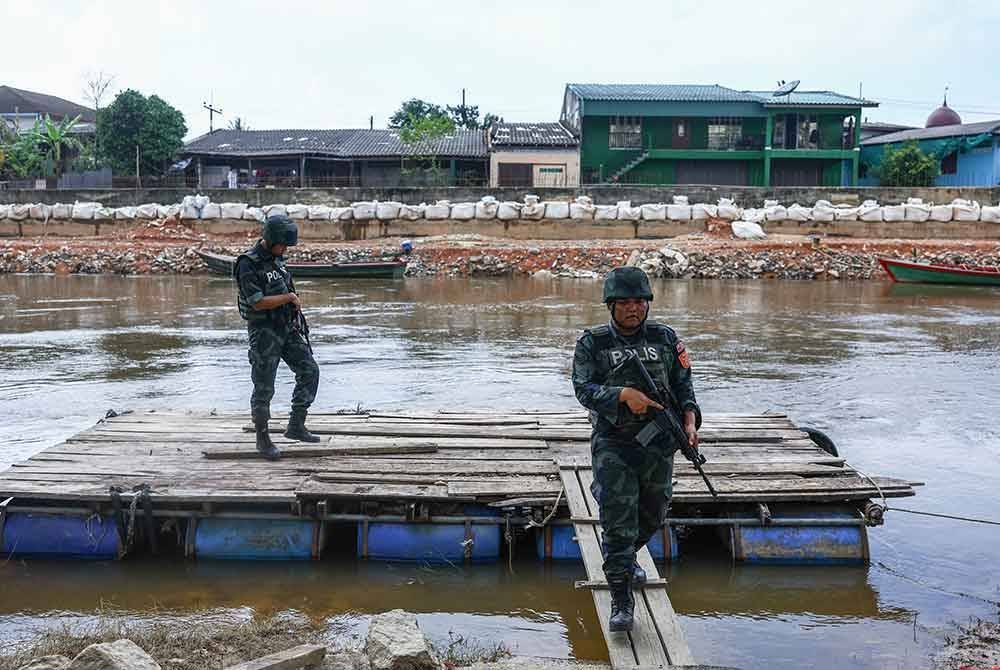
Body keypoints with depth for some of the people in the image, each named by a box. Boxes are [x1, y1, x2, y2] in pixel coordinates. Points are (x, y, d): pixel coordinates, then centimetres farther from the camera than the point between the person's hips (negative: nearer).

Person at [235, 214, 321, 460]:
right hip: (264, 331, -8)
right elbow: (258, 302, -24)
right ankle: (263, 439, 17)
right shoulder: (248, 264, -18)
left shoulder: (275, 258, 8)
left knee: (309, 371, 0)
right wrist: (290, 297, -13)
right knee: (264, 388, 1)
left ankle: (296, 426, 8)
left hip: (287, 328, 8)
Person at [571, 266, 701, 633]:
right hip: (613, 446, -4)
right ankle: (621, 602, 2)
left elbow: (683, 384, 7)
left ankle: (626, 557, 49)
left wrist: (690, 422, -9)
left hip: (659, 445, 4)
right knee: (618, 522, -7)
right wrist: (624, 394, -28)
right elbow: (583, 388, -12)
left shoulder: (665, 338, 6)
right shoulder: (592, 342, -2)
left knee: (652, 517, 19)